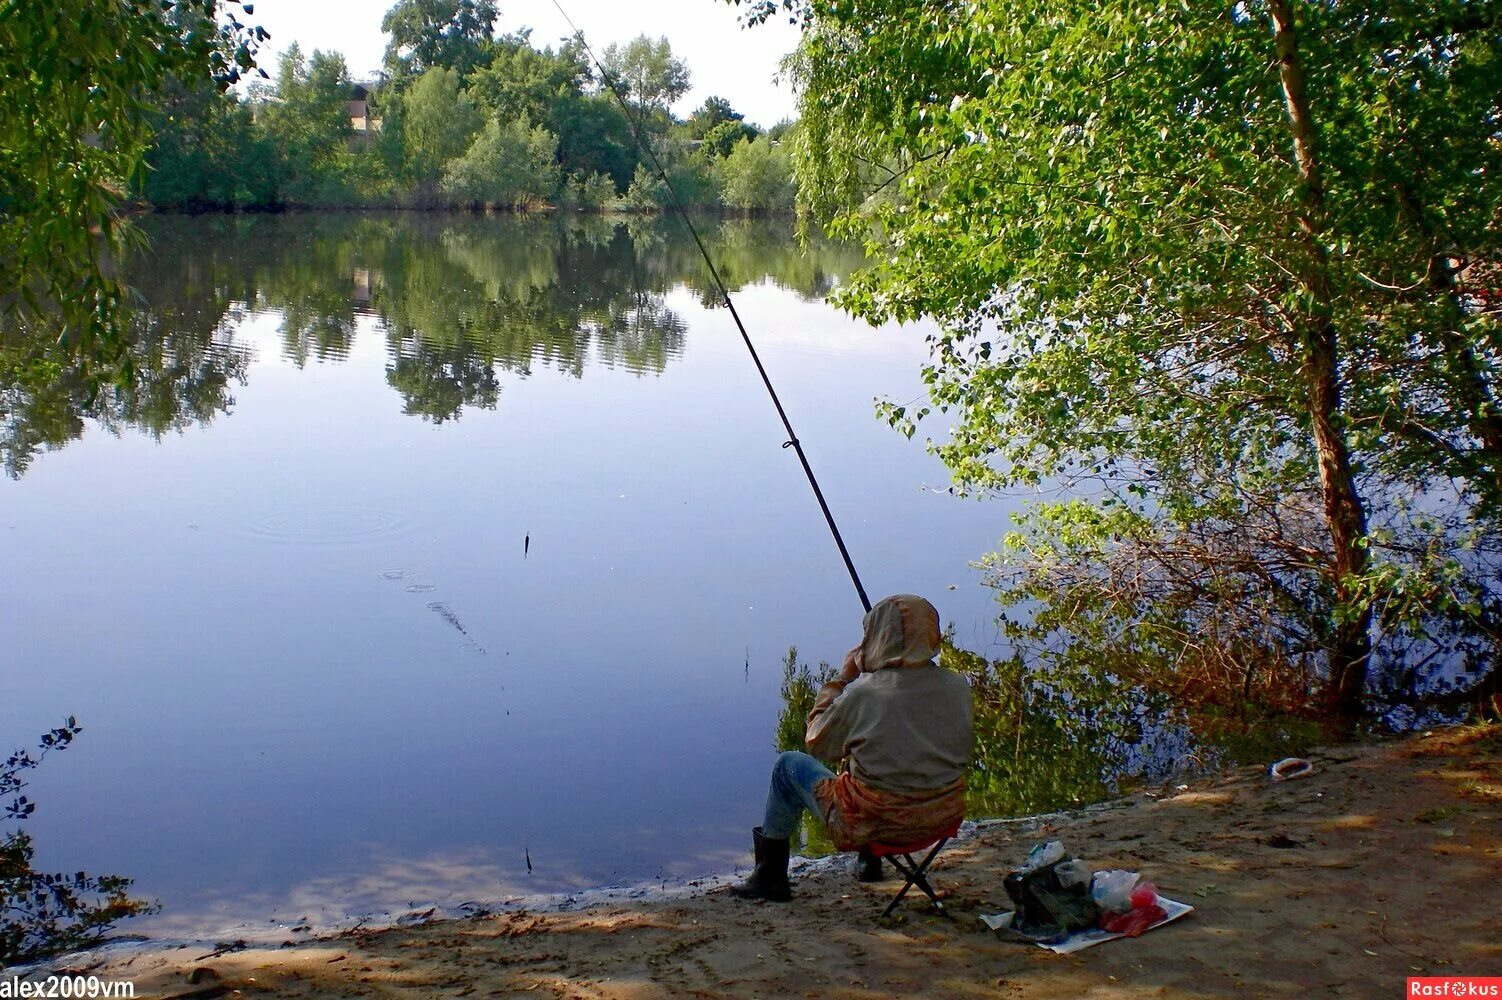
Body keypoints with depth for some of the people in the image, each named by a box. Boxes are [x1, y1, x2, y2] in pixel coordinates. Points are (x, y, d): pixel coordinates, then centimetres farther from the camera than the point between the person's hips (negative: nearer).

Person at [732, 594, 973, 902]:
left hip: (873, 824, -5)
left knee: (789, 764, 16)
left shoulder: (863, 693, -19)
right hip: (944, 817, 5)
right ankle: (870, 862, 46)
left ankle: (770, 876, 24)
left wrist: (843, 678, 3)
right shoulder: (958, 688, -8)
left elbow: (817, 745, -3)